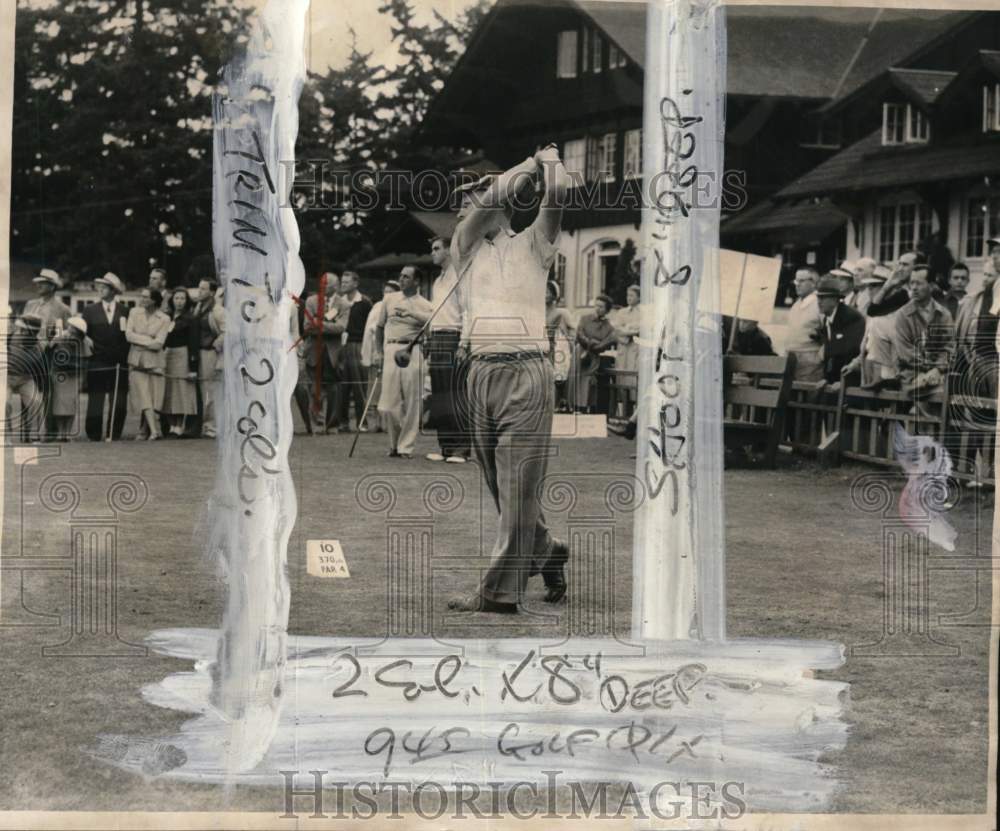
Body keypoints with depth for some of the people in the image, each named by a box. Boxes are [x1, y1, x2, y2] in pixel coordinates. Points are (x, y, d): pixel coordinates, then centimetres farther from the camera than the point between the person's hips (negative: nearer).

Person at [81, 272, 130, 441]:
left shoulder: (125, 311, 9)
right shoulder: (90, 311, 10)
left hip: (119, 364, 0)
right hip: (97, 363, 0)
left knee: (118, 403, -1)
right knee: (95, 400, -2)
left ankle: (114, 434, 7)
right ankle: (93, 435, 4)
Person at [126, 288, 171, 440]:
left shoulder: (164, 319, -2)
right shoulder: (134, 312, 6)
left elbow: (158, 344, -10)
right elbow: (129, 334, -3)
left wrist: (139, 340, -6)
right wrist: (148, 340, -10)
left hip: (154, 361, -1)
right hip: (137, 361, 1)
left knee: (153, 397, 0)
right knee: (144, 397, -10)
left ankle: (144, 430, 13)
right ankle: (153, 430, -16)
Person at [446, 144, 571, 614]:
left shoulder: (532, 245, 11)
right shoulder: (467, 249, 18)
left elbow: (556, 196, -1)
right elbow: (495, 196, 4)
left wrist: (550, 158, 16)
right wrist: (532, 162, 14)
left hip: (527, 373, -4)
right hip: (482, 373, 4)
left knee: (517, 486, -6)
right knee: (500, 485, 9)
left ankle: (500, 591, -6)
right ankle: (546, 555, 29)